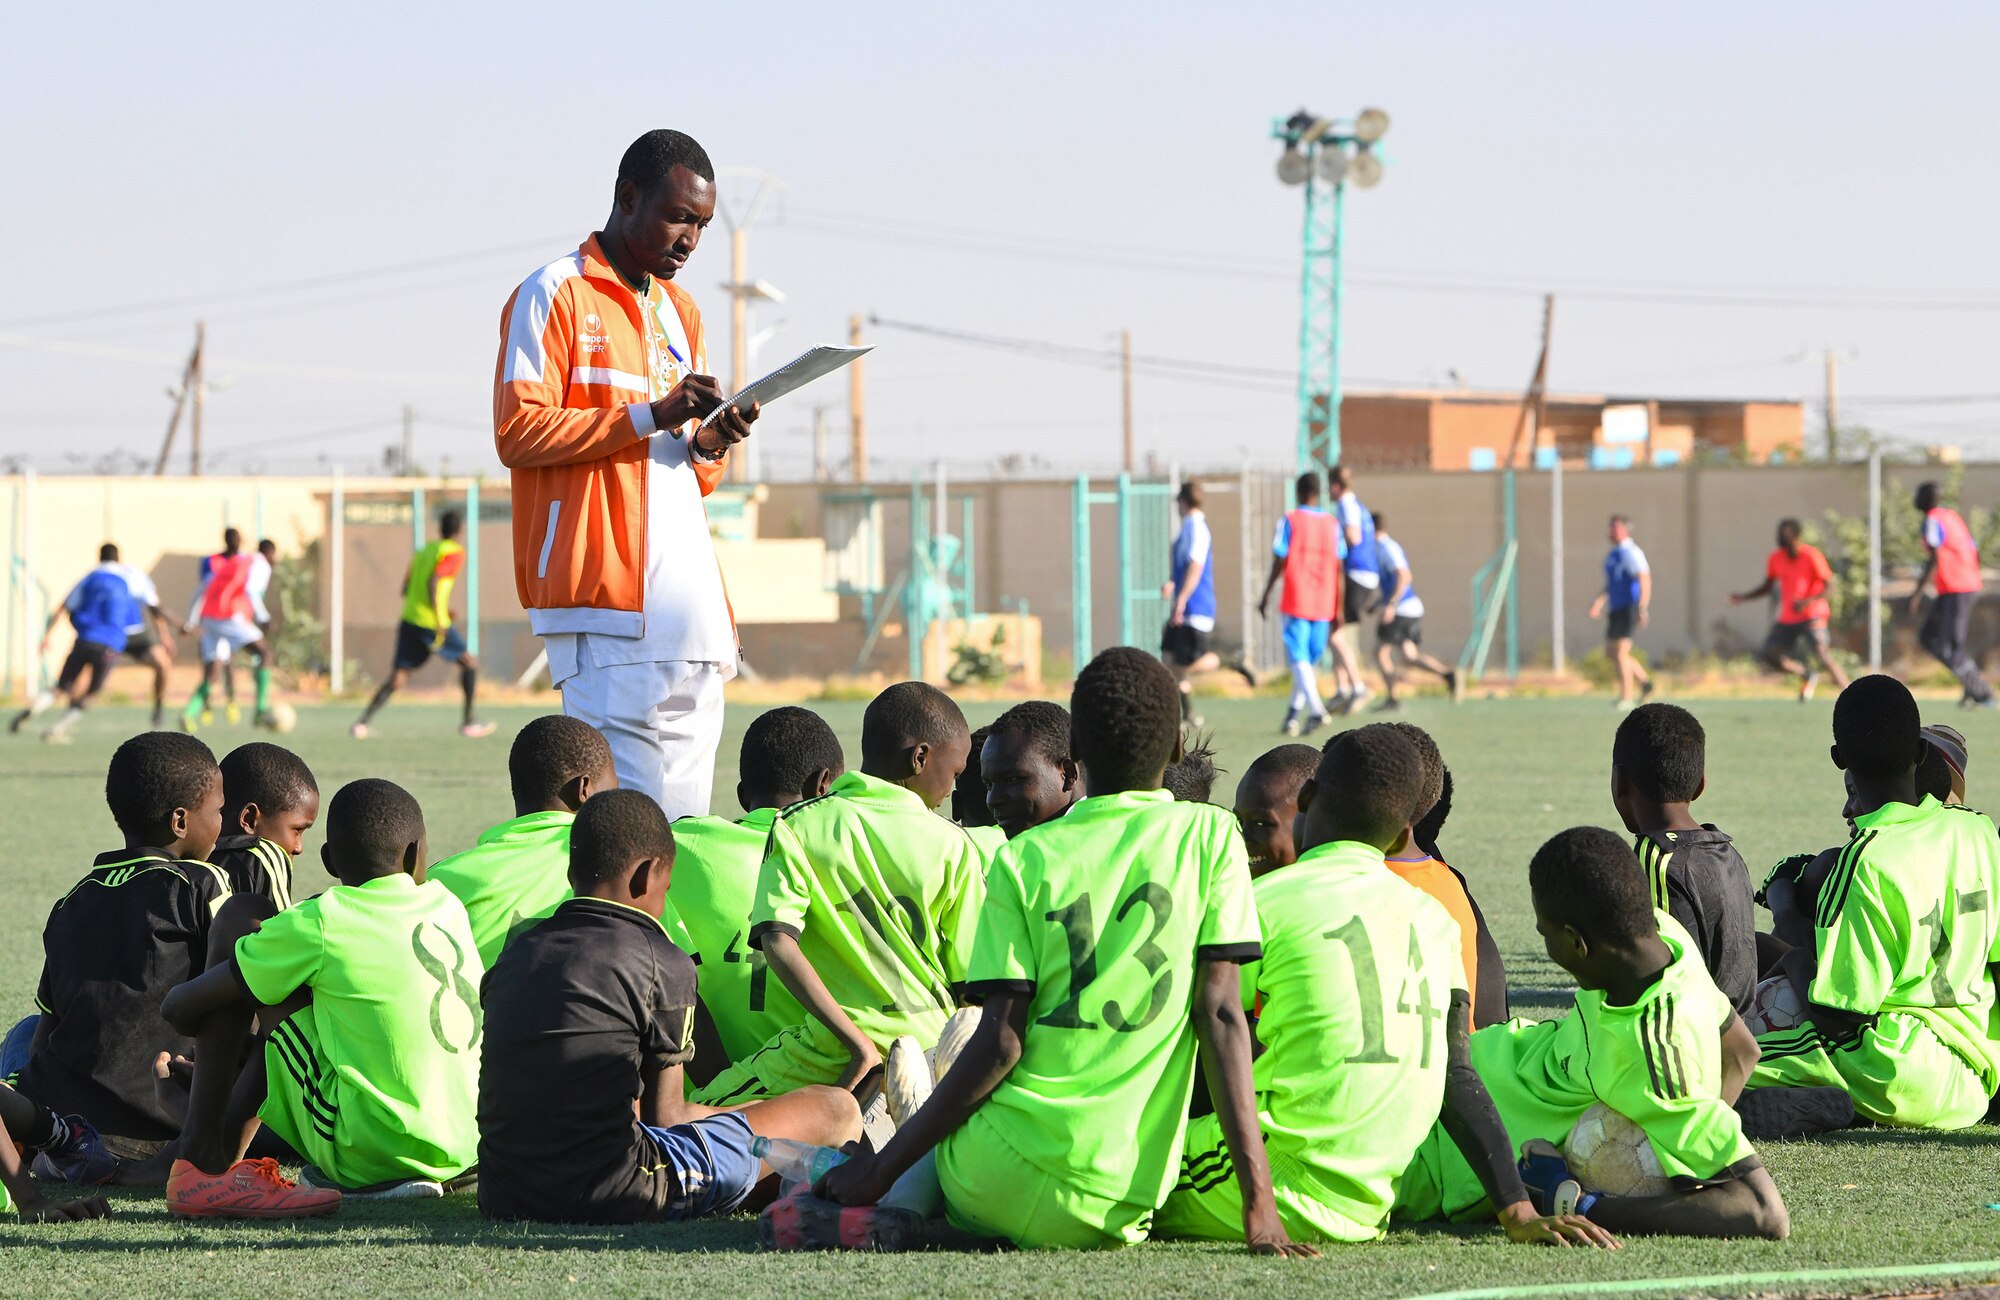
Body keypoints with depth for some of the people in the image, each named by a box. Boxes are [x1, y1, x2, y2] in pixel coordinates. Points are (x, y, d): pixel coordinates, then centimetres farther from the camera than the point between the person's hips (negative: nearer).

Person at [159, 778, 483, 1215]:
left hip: (364, 1153, -6)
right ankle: (224, 1155, 36)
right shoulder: (449, 908, 9)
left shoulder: (321, 924, -9)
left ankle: (202, 1161, 1)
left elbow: (180, 1008, -1)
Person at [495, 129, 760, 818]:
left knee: (684, 815, 2)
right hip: (603, 590, -8)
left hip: (688, 597, 8)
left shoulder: (681, 311, 24)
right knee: (629, 818, -15)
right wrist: (653, 416, -16)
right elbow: (518, 433, -11)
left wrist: (708, 446, 4)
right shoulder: (553, 295, 0)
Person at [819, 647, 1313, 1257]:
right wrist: (1259, 1203, -7)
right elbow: (1220, 1015, -4)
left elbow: (999, 1043, -5)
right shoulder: (1211, 836, 3)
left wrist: (881, 1169, 3)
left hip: (999, 1184, -2)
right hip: (1121, 1201, 2)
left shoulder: (1023, 859, 1)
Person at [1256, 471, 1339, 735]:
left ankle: (1316, 709, -25)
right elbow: (1338, 569, 6)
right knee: (1310, 660, 14)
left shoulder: (1289, 521, -3)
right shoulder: (1332, 525, 7)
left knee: (1299, 659, -7)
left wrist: (1266, 597, 5)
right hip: (1323, 604, 4)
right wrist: (1338, 610, 10)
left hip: (1295, 602, -4)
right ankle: (1294, 713, 16)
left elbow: (1279, 562, -5)